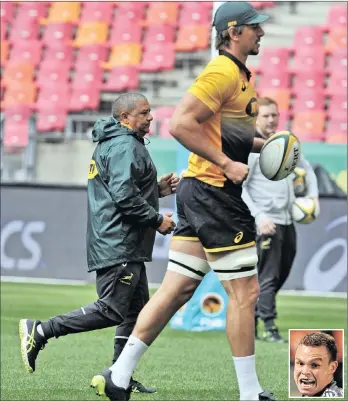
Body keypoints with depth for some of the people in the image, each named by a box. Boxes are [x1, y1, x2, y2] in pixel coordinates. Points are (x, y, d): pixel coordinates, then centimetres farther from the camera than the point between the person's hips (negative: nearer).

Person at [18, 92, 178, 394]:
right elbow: (124, 196, -24)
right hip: (119, 246, -11)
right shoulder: (125, 147, -13)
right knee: (112, 310, -11)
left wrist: (158, 189, 17)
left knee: (137, 310, 11)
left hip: (126, 246, 11)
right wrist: (157, 219, -14)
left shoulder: (112, 144, 20)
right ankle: (39, 332, -8)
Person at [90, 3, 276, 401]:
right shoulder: (223, 71, -13)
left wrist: (259, 144, 14)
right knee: (244, 292, -4)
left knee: (175, 291, 9)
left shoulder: (238, 74, 19)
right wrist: (226, 164, -21)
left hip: (199, 191, 10)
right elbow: (180, 124, -21)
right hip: (213, 191, -10)